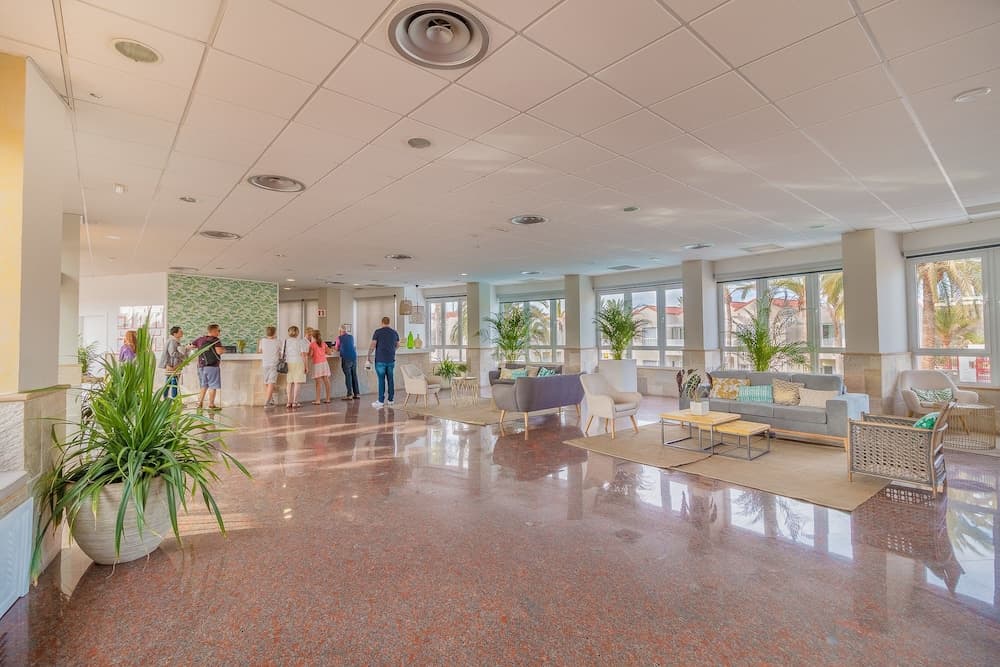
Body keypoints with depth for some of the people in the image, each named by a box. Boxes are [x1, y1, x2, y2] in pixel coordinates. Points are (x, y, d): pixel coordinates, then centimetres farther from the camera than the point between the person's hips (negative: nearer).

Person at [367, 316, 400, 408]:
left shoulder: (378, 332, -6)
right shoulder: (394, 332, 6)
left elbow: (373, 345, -10)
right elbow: (397, 345, 17)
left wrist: (369, 355, -1)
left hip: (380, 360, -3)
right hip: (391, 359, 3)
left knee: (381, 380, -2)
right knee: (391, 379, 9)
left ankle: (381, 401, 0)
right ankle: (391, 399, 14)